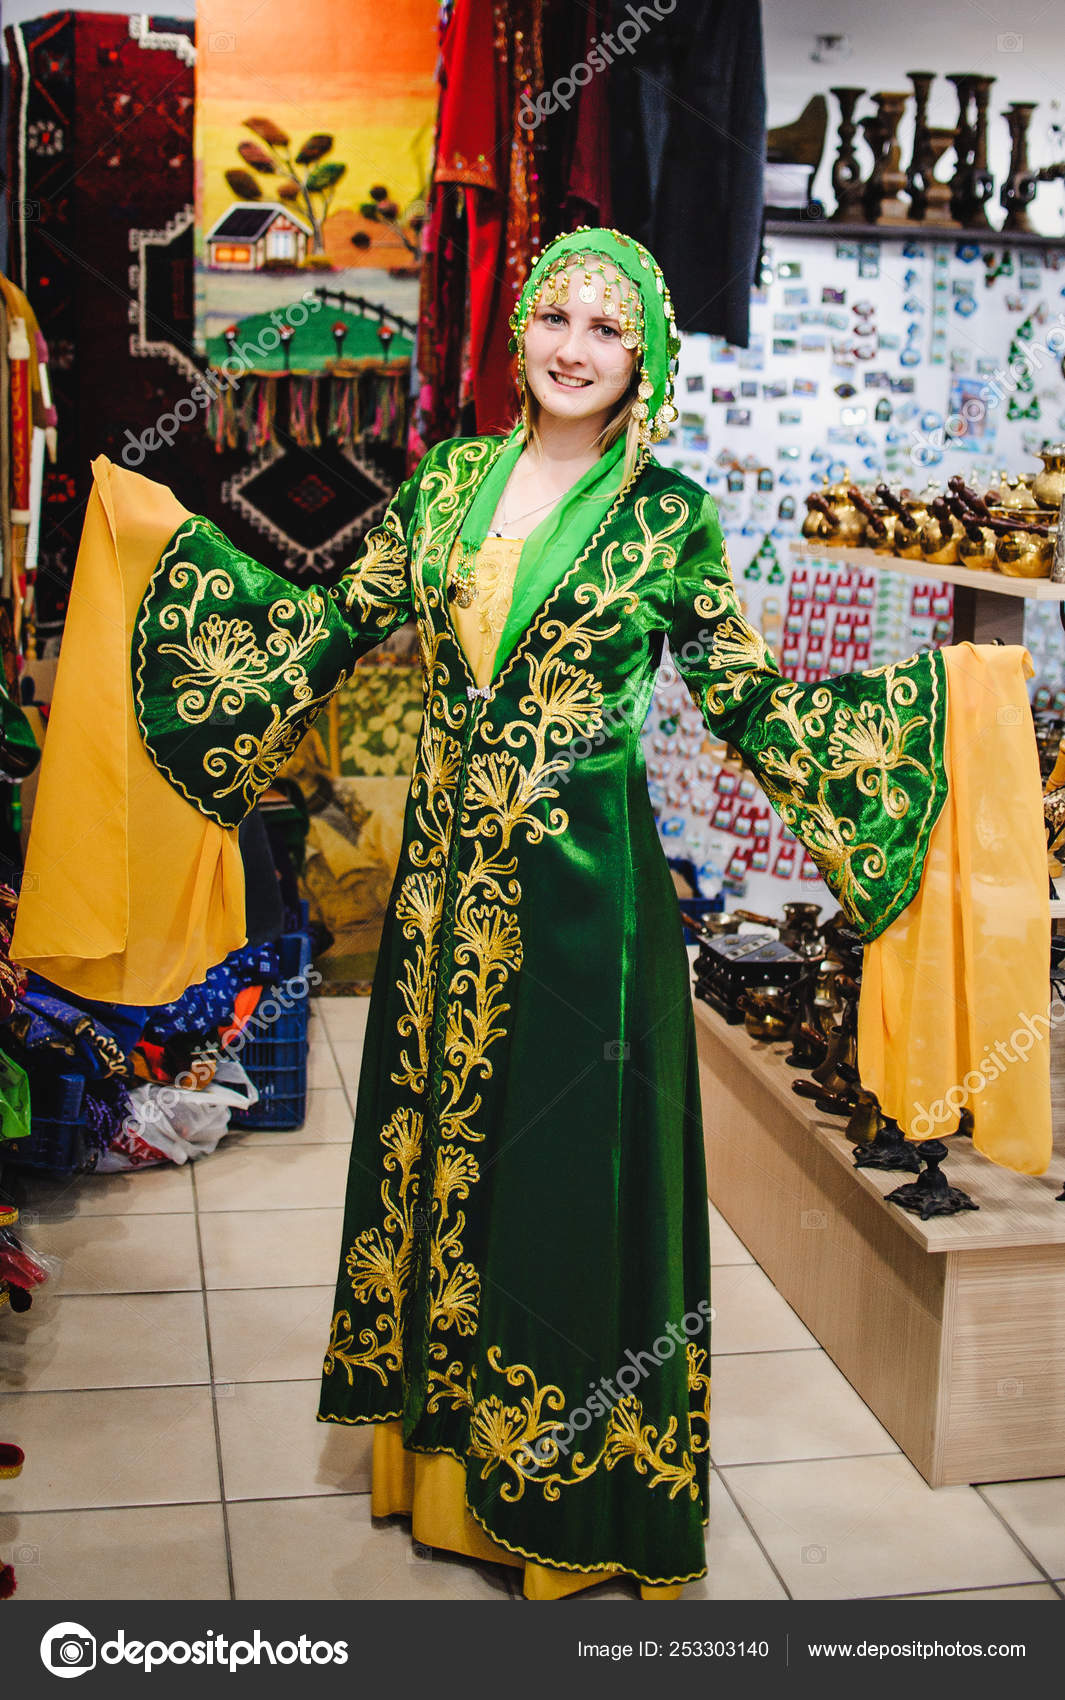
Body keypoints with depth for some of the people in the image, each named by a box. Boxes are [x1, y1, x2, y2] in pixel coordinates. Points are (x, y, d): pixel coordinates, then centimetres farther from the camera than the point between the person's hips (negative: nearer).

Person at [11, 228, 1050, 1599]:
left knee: (569, 1158, 3)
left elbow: (743, 699, -2)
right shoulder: (448, 483, 7)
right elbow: (328, 628, 13)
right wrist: (173, 543, 16)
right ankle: (441, 1444, 33)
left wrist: (942, 693, -12)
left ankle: (566, 1490, 22)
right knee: (435, 1136, 13)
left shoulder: (668, 517, -4)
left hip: (584, 876, -4)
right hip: (450, 867, 4)